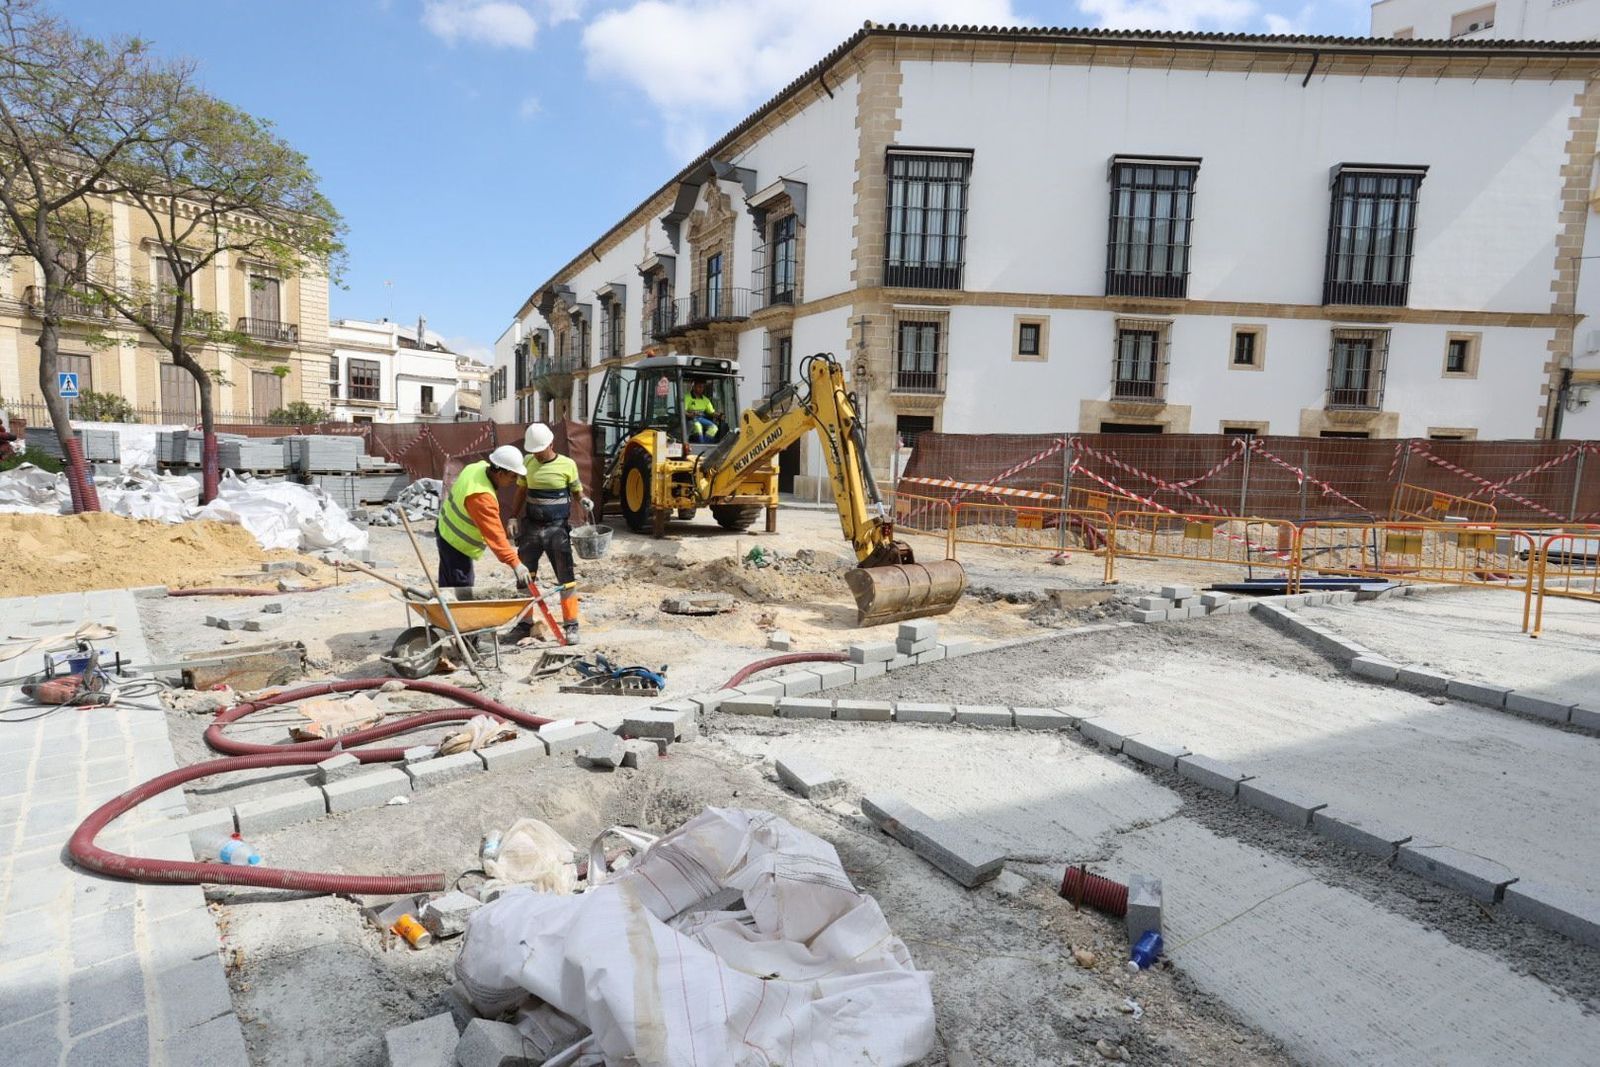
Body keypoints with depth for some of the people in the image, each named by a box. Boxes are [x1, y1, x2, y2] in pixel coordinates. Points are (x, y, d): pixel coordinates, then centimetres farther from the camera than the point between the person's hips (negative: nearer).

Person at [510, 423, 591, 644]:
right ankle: (524, 622, 25)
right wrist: (514, 517, 14)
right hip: (531, 527, 4)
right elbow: (521, 492, 15)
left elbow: (577, 491, 2)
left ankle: (571, 625, 6)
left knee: (566, 578, -3)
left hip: (557, 529, -4)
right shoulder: (528, 463, 4)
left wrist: (584, 500, -20)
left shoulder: (567, 465, -7)